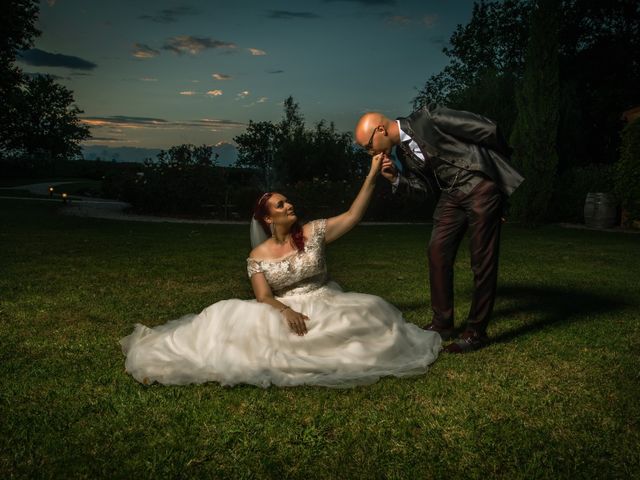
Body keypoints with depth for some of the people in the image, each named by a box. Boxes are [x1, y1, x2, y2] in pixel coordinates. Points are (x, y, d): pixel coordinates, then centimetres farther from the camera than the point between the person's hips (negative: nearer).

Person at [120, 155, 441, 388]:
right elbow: (264, 297, -10)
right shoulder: (258, 256, 0)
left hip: (324, 307, 1)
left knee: (370, 313, -26)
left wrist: (372, 176, -14)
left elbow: (352, 216, -7)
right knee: (232, 318, -26)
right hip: (284, 312, -1)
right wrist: (287, 311, -32)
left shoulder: (313, 232, 0)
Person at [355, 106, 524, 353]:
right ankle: (442, 323, 16)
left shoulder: (428, 119, -18)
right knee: (437, 252, 4)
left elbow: (487, 128, -13)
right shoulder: (402, 152, 6)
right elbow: (424, 188, 10)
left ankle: (476, 332, 5)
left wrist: (501, 158, 4)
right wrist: (395, 178, -6)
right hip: (452, 194, 8)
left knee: (482, 259, -3)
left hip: (481, 185, -8)